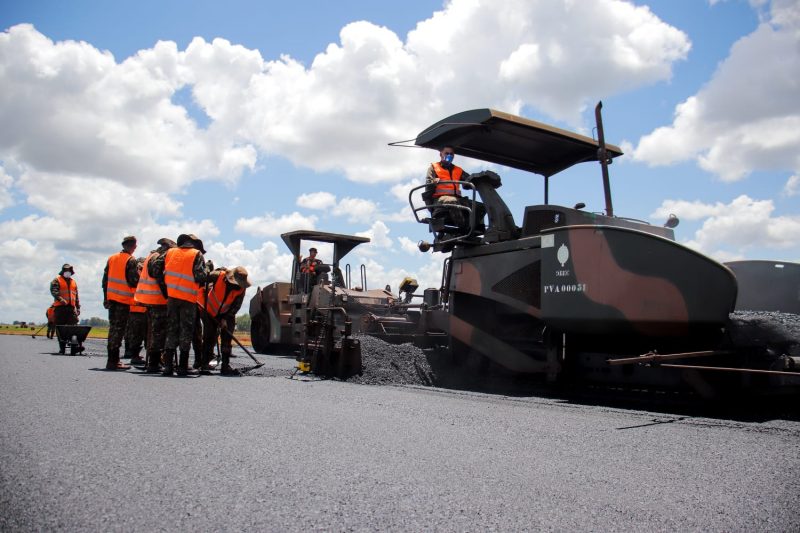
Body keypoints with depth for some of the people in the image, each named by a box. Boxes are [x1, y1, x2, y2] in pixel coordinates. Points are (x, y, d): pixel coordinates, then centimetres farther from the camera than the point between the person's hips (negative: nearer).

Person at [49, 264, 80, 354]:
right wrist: (61, 299, -24)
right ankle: (62, 348, 5)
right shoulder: (57, 280, 7)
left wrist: (78, 308, 18)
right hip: (60, 307, -3)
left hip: (71, 307, 3)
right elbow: (54, 291, -10)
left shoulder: (73, 282, 23)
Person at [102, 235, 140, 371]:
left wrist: (106, 298, 17)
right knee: (119, 329, -5)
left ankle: (112, 359, 19)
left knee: (113, 328, 14)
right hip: (124, 300, -7)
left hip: (111, 298, 7)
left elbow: (105, 279, 13)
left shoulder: (111, 258, 11)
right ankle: (113, 361, -7)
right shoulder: (131, 260, -10)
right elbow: (134, 281, -16)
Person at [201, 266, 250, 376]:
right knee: (210, 338, -3)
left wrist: (225, 318, -21)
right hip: (210, 311, -2)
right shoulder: (219, 276, -27)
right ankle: (205, 364, 11)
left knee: (227, 339, -4)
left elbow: (236, 306, -14)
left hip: (227, 314, 2)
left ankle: (225, 366, 0)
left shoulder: (241, 289, -18)